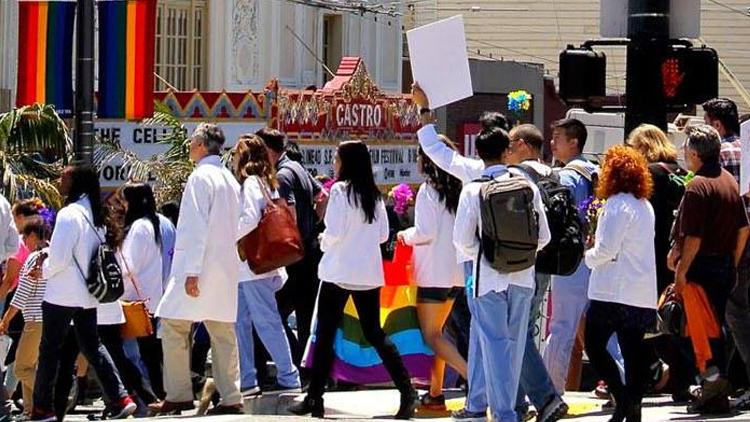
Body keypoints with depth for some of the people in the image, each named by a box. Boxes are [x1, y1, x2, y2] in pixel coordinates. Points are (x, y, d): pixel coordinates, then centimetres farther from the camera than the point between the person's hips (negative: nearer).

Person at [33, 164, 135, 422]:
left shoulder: (69, 214, -17)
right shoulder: (94, 216, 9)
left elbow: (59, 258, -22)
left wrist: (44, 270, -2)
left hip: (63, 294, -8)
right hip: (87, 294, 8)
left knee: (49, 350, 2)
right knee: (91, 346, 13)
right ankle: (119, 399, 5)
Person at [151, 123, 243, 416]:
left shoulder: (201, 177, -10)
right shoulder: (230, 180, 15)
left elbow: (197, 227, -16)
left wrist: (192, 271, -18)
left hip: (198, 267, -8)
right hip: (226, 266, 8)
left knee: (174, 326, -3)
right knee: (223, 332, 6)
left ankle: (178, 395, -5)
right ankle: (231, 398, 2)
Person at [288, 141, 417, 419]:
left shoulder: (340, 190, -11)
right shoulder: (373, 194, 7)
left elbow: (334, 232, -16)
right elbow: (383, 234, 11)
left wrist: (324, 242, 4)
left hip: (339, 272, -6)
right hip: (369, 274, 6)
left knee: (325, 336, 2)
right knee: (374, 334, 11)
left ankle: (315, 398, 3)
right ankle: (406, 391, -1)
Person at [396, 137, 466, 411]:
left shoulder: (428, 190, -13)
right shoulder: (457, 190, 8)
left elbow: (425, 232, -19)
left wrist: (406, 235, 1)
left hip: (434, 273, -8)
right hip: (456, 273, 8)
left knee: (431, 335, -4)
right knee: (436, 332, 16)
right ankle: (435, 393, 16)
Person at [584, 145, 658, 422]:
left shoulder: (617, 205, -13)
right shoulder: (646, 206, 14)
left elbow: (607, 249, -18)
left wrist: (589, 257, 1)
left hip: (614, 292, -8)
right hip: (644, 295, 8)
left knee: (594, 345, 2)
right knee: (634, 352, 7)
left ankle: (623, 398, -11)